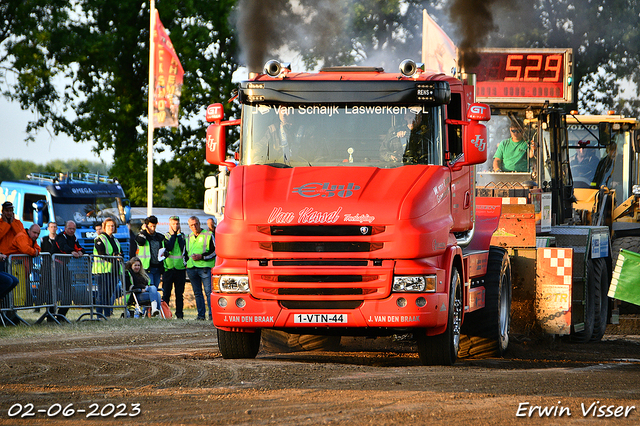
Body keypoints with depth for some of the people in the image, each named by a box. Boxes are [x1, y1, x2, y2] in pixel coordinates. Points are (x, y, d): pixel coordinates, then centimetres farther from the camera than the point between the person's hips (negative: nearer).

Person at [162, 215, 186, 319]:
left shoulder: (182, 236, 11)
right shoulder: (166, 236, 5)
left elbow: (183, 247, -7)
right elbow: (169, 247, -13)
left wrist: (179, 234, -2)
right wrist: (173, 235, -5)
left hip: (180, 268, 2)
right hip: (168, 268, -2)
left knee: (180, 293, 3)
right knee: (166, 293, -2)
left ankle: (179, 313, 6)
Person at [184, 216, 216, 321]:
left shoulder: (208, 235, 1)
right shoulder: (189, 237, 18)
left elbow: (215, 252, -3)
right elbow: (185, 252, 29)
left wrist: (201, 257, -12)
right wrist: (186, 263, 13)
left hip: (205, 268, -5)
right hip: (191, 268, 6)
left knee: (208, 291, -12)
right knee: (197, 293, 6)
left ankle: (212, 314, -13)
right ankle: (201, 315, 10)